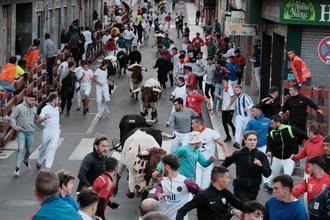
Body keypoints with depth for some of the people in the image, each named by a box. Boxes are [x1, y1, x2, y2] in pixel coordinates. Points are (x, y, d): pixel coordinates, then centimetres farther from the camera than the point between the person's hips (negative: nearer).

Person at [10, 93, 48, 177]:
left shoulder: (34, 108, 9)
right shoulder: (19, 107, -8)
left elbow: (36, 118, 21)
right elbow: (12, 117, -6)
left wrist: (43, 118, 3)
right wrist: (15, 126, -18)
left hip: (30, 132, 5)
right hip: (21, 132, -5)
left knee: (29, 150, 14)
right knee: (20, 149, -18)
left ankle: (26, 160, 48)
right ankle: (17, 168, -15)